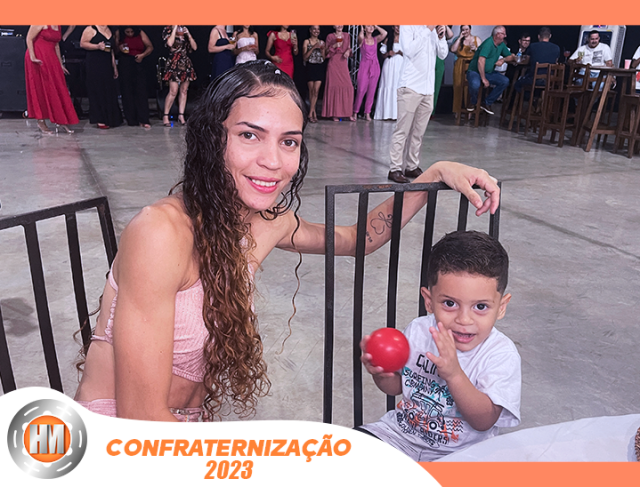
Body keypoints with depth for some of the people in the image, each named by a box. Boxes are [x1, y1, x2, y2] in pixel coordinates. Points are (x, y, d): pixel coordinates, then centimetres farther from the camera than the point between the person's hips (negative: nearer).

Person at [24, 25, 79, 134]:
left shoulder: (58, 26, 11)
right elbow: (29, 39, -12)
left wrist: (60, 63, 19)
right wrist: (32, 57, -21)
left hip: (51, 59, 7)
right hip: (38, 59, -7)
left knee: (58, 88, 3)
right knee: (40, 88, -1)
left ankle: (60, 121, 9)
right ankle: (41, 122, 6)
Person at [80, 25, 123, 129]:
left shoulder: (110, 31, 19)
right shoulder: (91, 29, -2)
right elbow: (82, 43, -8)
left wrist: (115, 68, 20)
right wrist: (97, 46, -20)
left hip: (107, 66, 6)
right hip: (94, 65, -6)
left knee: (109, 91, 4)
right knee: (98, 91, -6)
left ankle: (109, 119, 10)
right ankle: (100, 120, -4)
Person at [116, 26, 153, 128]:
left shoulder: (140, 33, 2)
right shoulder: (119, 34, 5)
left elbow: (150, 47, 3)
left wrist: (143, 55, -13)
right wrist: (119, 48, -10)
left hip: (139, 64, -1)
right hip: (125, 65, 1)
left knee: (141, 91, -7)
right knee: (127, 92, 1)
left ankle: (143, 120, -6)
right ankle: (131, 120, 8)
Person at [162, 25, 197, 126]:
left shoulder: (185, 30, 16)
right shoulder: (168, 30, 3)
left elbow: (194, 47, 7)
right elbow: (170, 43, -18)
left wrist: (188, 34, -4)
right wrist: (175, 28, -11)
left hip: (186, 64, 5)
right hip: (174, 64, -5)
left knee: (184, 91, 4)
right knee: (173, 91, -12)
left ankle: (181, 116, 9)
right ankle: (165, 116, -4)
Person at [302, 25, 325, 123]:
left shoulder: (322, 42, 12)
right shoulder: (306, 42, 3)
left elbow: (324, 58, 15)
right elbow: (304, 58, -5)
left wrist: (321, 50, -5)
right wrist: (313, 48, -13)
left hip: (320, 68, 2)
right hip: (310, 67, -2)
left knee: (316, 91, -7)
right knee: (311, 91, 1)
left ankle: (310, 113, -2)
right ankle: (314, 112, 10)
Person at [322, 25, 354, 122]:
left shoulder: (347, 36, 14)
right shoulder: (330, 36, 4)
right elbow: (326, 51, 4)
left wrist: (348, 51, -2)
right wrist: (334, 46, -12)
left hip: (343, 63, 3)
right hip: (333, 63, -3)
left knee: (348, 87, -5)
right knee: (334, 86, -6)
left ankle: (348, 113, 0)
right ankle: (334, 114, -2)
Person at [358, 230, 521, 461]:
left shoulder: (501, 354, -18)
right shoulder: (418, 330, -6)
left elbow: (484, 421, -24)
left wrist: (454, 374, -39)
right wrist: (381, 373, -16)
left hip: (456, 453, -3)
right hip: (401, 432, 4)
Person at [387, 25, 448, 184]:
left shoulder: (434, 29, 16)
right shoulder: (408, 26, -2)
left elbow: (443, 54, 12)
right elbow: (409, 50, -17)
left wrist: (441, 37, -4)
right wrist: (427, 30, -15)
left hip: (428, 88, 6)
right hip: (411, 86, -6)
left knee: (418, 132, 8)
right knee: (402, 130, -5)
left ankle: (412, 167, 15)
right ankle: (395, 169, -2)